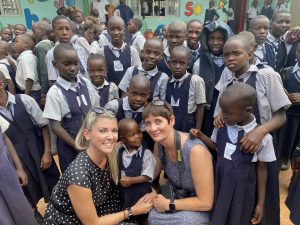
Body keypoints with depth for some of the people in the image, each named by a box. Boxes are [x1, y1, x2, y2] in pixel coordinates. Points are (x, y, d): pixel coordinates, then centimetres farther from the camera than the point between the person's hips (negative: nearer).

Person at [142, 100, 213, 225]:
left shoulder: (195, 150, -31)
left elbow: (205, 203, -24)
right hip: (177, 198, 5)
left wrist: (168, 204, -17)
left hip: (200, 209, -5)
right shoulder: (159, 143, -10)